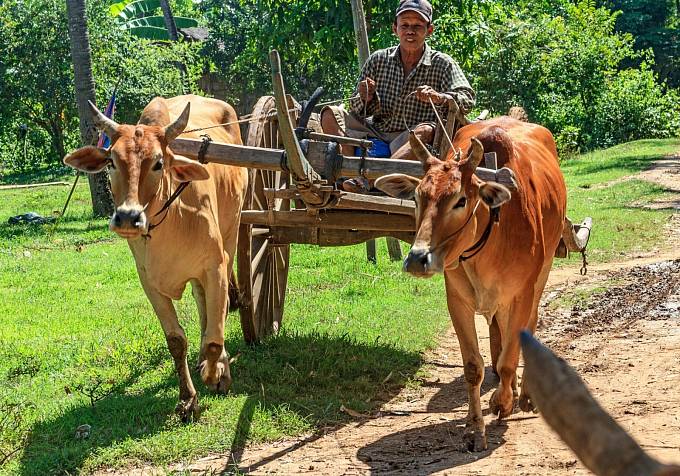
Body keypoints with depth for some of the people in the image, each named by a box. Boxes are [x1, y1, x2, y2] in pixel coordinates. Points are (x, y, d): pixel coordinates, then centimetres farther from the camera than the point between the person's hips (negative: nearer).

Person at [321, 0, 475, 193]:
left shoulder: (442, 64, 2)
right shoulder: (378, 60, 9)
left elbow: (467, 99, -12)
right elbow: (357, 111, 10)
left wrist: (438, 97, -32)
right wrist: (366, 98, -14)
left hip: (410, 141, -3)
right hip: (375, 134, 4)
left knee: (426, 130, -35)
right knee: (332, 113, -12)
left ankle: (366, 180, -52)